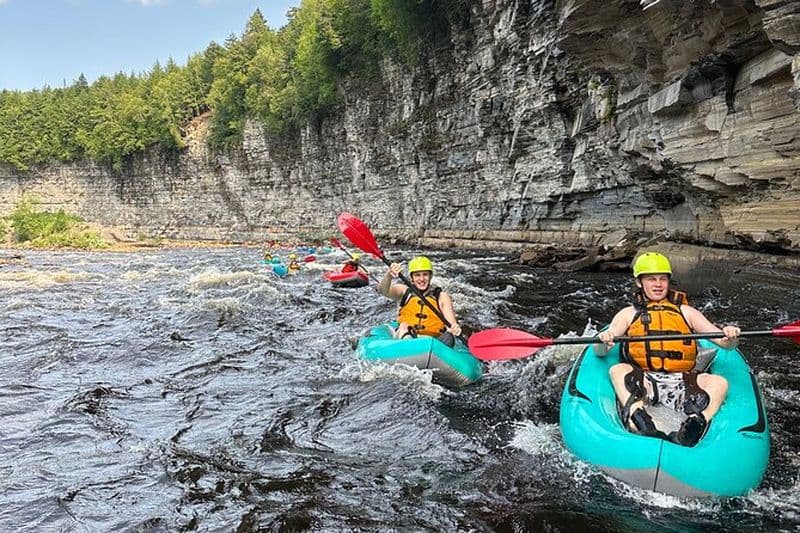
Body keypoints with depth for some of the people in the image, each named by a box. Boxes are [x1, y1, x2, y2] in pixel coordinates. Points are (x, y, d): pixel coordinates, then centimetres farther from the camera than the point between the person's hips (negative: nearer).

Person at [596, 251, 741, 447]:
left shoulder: (686, 312, 22)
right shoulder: (629, 314, 18)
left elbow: (724, 343, 13)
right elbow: (599, 352, 6)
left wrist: (731, 337, -12)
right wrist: (604, 341, -19)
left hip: (682, 382, 1)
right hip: (643, 382, -1)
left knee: (720, 382, -25)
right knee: (617, 370, -30)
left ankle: (695, 424, -51)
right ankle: (637, 420, -54)